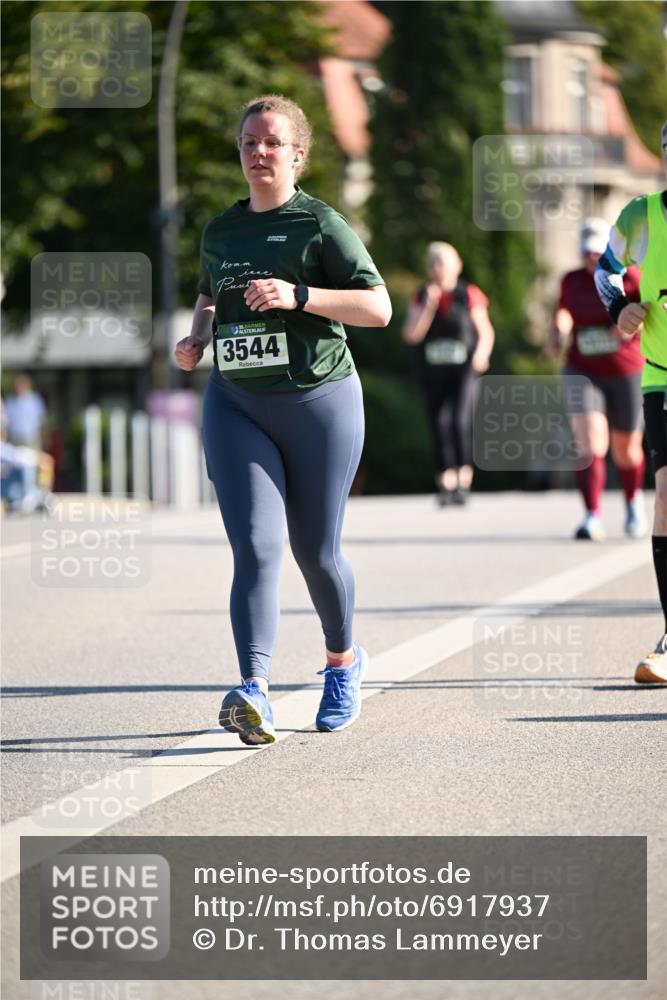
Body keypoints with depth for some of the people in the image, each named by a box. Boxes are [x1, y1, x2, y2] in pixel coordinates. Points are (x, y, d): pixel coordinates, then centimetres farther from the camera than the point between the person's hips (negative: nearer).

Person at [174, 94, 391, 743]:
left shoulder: (321, 226, -4)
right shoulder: (220, 231, 12)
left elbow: (379, 308, -10)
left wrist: (298, 296, -21)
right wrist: (196, 338, 10)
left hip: (319, 402, -3)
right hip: (236, 404, 3)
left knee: (315, 550, 8)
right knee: (255, 547, -14)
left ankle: (342, 663, 36)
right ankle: (254, 695, -27)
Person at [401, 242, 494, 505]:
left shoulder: (469, 296, 0)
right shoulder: (423, 298, 7)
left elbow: (486, 331, 6)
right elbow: (411, 334, -2)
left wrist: (481, 353, -13)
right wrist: (429, 306, -12)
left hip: (463, 372, -3)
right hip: (432, 374, 3)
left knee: (460, 421, -20)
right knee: (439, 426, 2)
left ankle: (464, 481, -9)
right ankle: (445, 485, 9)